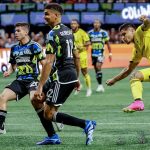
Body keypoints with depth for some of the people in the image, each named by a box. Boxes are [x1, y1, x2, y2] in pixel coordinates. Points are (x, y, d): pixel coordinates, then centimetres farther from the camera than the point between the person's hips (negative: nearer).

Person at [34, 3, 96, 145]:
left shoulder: (53, 34, -15)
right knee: (36, 99, 17)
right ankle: (52, 136, 16)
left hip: (61, 77, -9)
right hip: (72, 74, 9)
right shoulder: (68, 31, 13)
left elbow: (49, 62, -20)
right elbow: (76, 56, 20)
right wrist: (76, 78, 27)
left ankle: (86, 124, -12)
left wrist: (40, 87, -20)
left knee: (49, 114, -4)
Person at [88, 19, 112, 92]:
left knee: (98, 66, -22)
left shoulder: (103, 33, -3)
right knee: (96, 69, 6)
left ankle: (100, 85, -17)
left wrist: (110, 53, 0)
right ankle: (100, 86, 16)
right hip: (93, 53, 4)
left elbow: (108, 44, 3)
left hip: (100, 53, -4)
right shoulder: (90, 33, 5)